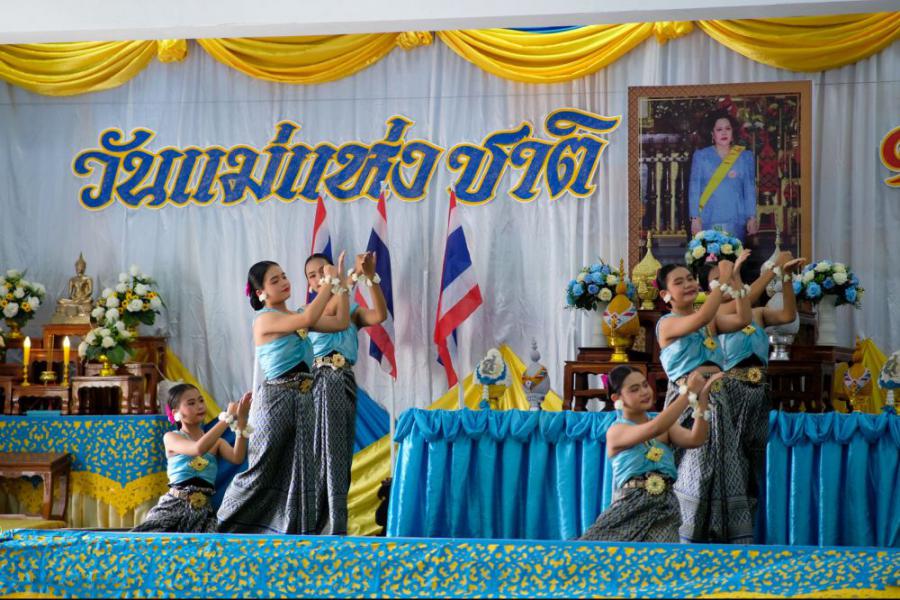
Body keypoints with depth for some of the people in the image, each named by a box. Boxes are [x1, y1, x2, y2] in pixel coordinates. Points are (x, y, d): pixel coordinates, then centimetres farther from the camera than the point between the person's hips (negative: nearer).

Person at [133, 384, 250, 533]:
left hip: (204, 508, 3)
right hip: (175, 505, -3)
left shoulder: (216, 441, 15)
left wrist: (241, 422, -17)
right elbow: (198, 449, -18)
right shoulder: (171, 438, 3)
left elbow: (237, 458, -7)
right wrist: (228, 418, -18)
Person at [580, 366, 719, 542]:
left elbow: (695, 439, -5)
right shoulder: (616, 431, -1)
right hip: (631, 505, -2)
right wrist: (689, 391, -20)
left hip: (664, 505, 2)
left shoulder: (665, 425, 14)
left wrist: (702, 399, -17)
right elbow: (654, 429, -19)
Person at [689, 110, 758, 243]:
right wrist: (695, 218, -4)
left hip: (735, 221, 1)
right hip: (708, 221, -1)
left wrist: (752, 217, 0)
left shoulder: (745, 157, 9)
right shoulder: (700, 156, 6)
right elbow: (694, 188, 4)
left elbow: (750, 189, 8)